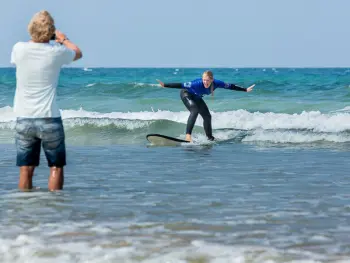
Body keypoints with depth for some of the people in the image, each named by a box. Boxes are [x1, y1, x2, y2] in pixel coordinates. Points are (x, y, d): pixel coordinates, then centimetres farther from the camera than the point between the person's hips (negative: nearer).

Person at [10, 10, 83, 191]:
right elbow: (78, 53, 14)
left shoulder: (19, 49, -4)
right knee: (56, 167, 9)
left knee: (26, 169, 7)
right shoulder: (56, 52, -9)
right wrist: (63, 38, 31)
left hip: (23, 119, 3)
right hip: (49, 119, -2)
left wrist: (35, 38, 32)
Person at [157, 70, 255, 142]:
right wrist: (165, 85, -54)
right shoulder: (198, 84, -43)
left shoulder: (216, 83, -29)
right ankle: (188, 134, -35)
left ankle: (210, 138, 24)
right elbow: (181, 85, -46)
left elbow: (230, 86, -17)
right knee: (195, 111, -31)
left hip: (197, 97, 6)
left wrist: (245, 90, -10)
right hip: (186, 94, -6)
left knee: (207, 116, 6)